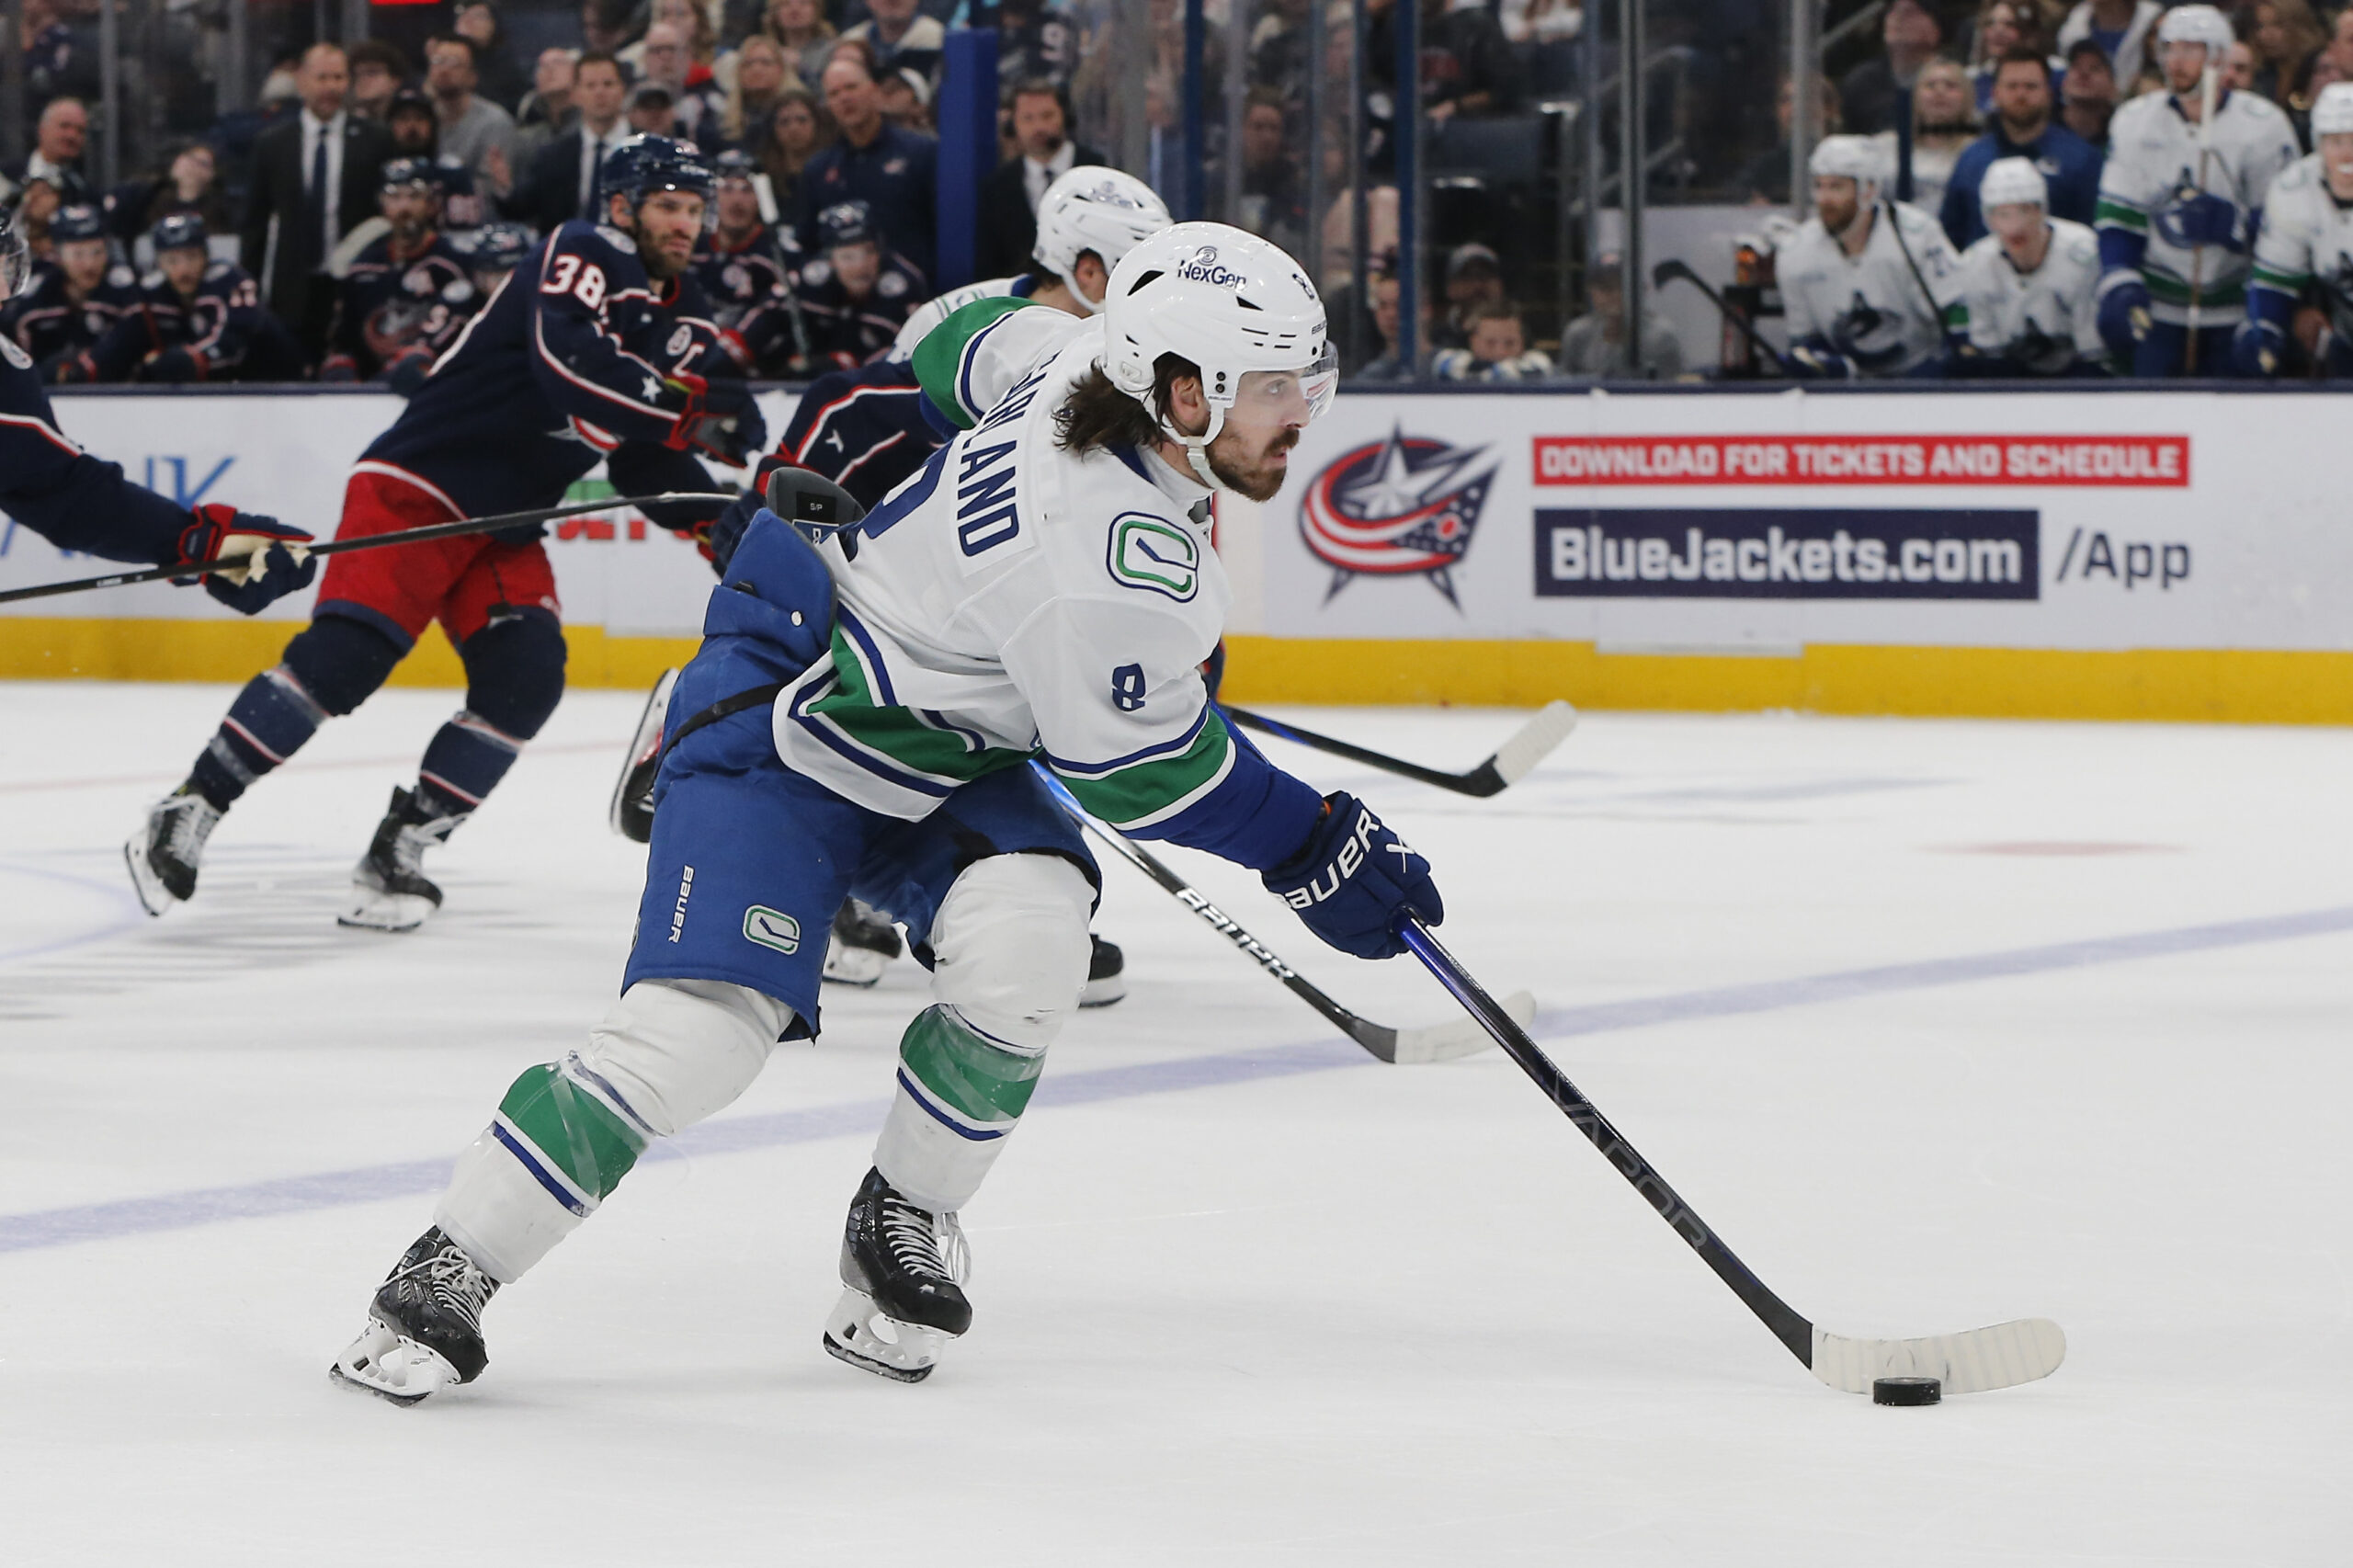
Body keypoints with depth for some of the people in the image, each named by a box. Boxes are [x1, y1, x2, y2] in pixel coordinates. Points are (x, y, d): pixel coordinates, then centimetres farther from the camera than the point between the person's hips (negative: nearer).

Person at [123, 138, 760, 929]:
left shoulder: (672, 315, 13)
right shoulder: (582, 256, -13)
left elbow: (643, 453, 18)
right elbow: (571, 365, -32)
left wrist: (709, 514, 2)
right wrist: (696, 406, -34)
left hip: (503, 522, 8)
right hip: (419, 484, -8)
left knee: (526, 676, -10)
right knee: (345, 653, -19)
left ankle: (398, 850, -3)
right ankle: (187, 814, -13)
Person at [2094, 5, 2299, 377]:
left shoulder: (2264, 125, -6)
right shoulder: (2135, 121, 3)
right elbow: (2117, 219, 2)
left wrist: (2229, 224, -25)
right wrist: (2120, 287, -13)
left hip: (2236, 315, -2)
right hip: (2159, 311, 2)